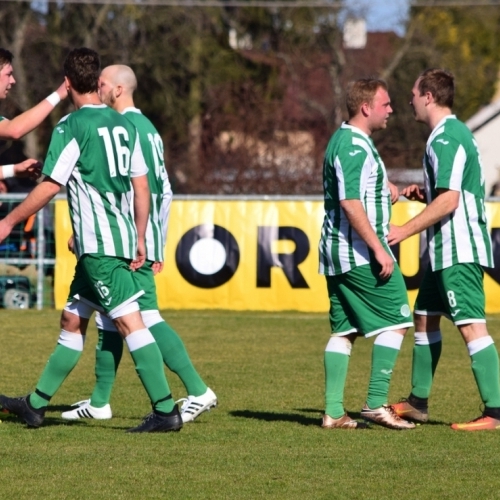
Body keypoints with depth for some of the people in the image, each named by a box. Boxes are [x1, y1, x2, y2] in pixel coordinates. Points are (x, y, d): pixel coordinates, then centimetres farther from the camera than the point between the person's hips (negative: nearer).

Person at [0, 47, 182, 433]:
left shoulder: (72, 126, -10)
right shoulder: (123, 124, 12)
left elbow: (51, 185, -12)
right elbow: (142, 187, 13)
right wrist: (139, 239, 19)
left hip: (97, 242, -8)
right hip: (121, 239, 8)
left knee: (129, 321, -12)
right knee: (72, 320, 15)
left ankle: (166, 411, -17)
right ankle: (36, 405, 22)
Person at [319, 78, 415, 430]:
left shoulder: (345, 141, 18)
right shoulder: (355, 146, -15)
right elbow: (350, 203, -23)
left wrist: (384, 185, 19)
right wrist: (379, 249, -23)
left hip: (336, 253, 10)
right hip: (359, 252, -10)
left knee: (343, 330, 9)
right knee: (395, 321, -5)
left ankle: (334, 412, 6)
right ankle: (376, 403, -7)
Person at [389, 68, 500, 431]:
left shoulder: (446, 139, -16)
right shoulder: (454, 134, 17)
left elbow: (448, 201, -23)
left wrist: (405, 231, -19)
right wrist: (422, 193, 13)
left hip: (459, 249, -11)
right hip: (446, 250, 11)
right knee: (425, 319, 18)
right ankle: (418, 402, 27)